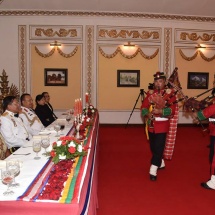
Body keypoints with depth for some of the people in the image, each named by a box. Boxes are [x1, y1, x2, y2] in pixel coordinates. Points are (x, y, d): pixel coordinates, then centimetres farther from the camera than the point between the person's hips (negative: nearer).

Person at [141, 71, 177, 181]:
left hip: (162, 124, -5)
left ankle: (153, 171, -4)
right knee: (153, 147, 17)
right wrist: (147, 114, -18)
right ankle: (161, 163, 39)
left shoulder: (170, 93, -4)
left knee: (158, 147, -8)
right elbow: (143, 106, 2)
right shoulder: (150, 93, 7)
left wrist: (160, 111, -27)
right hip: (151, 124, 5)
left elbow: (172, 109, -13)